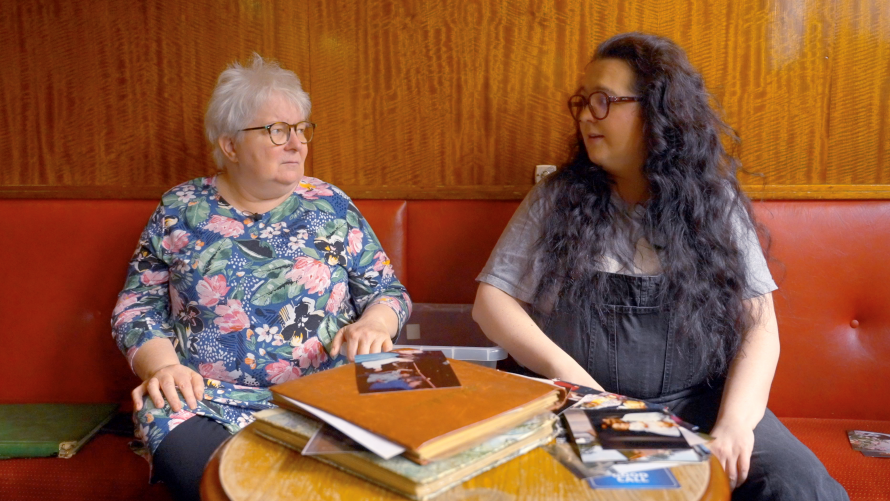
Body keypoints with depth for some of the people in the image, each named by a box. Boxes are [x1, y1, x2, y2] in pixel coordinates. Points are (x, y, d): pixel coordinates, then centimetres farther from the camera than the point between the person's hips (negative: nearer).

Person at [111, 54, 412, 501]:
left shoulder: (330, 206, 9)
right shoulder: (179, 211, 8)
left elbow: (388, 291, 10)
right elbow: (136, 308, 9)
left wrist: (373, 323, -11)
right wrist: (162, 364, -9)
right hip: (204, 400, 0)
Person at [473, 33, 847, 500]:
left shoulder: (716, 203, 6)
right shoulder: (556, 197, 4)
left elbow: (759, 326, 2)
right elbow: (491, 299, 2)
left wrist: (735, 420, -15)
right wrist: (566, 373, -13)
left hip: (697, 402, 1)